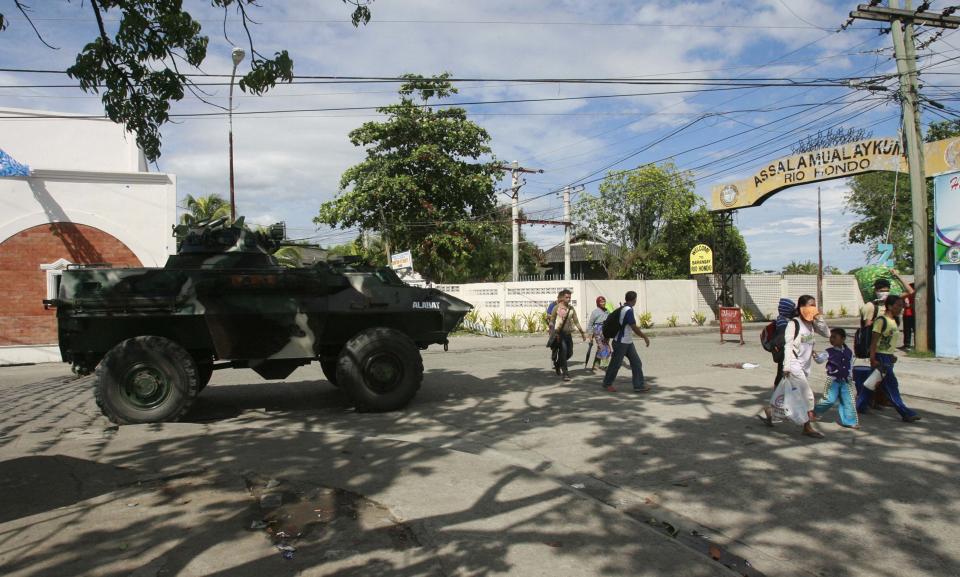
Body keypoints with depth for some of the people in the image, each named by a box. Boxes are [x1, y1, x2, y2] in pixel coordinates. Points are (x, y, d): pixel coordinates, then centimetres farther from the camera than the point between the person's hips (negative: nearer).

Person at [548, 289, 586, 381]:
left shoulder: (571, 309, 9)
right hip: (559, 333, -5)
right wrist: (553, 333, -14)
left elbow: (576, 321, 11)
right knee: (563, 351, -13)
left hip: (568, 333, 5)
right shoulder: (557, 308, -4)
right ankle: (565, 373, -8)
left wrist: (582, 333, 7)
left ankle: (557, 364, 34)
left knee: (569, 353, 8)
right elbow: (552, 321, -4)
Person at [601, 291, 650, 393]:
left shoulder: (622, 308, 7)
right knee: (616, 364, 5)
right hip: (621, 342, -9)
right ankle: (607, 384, 20)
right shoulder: (628, 311, -21)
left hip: (628, 342, 9)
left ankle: (639, 385, 6)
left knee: (636, 363, 5)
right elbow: (634, 328, -22)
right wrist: (645, 337, -11)